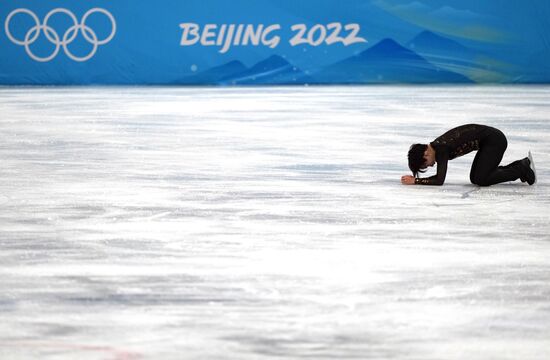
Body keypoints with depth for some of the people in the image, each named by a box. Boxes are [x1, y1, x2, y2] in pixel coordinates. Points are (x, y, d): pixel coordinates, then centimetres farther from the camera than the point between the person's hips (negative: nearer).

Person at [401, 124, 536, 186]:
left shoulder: (441, 149, -21)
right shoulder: (436, 147, 4)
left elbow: (439, 180, -26)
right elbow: (439, 176, 12)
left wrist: (415, 181, -20)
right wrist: (415, 179, -1)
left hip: (494, 140, -9)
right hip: (489, 140, 9)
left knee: (480, 180, -14)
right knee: (475, 178, 9)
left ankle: (523, 169, -1)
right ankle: (523, 164, 14)